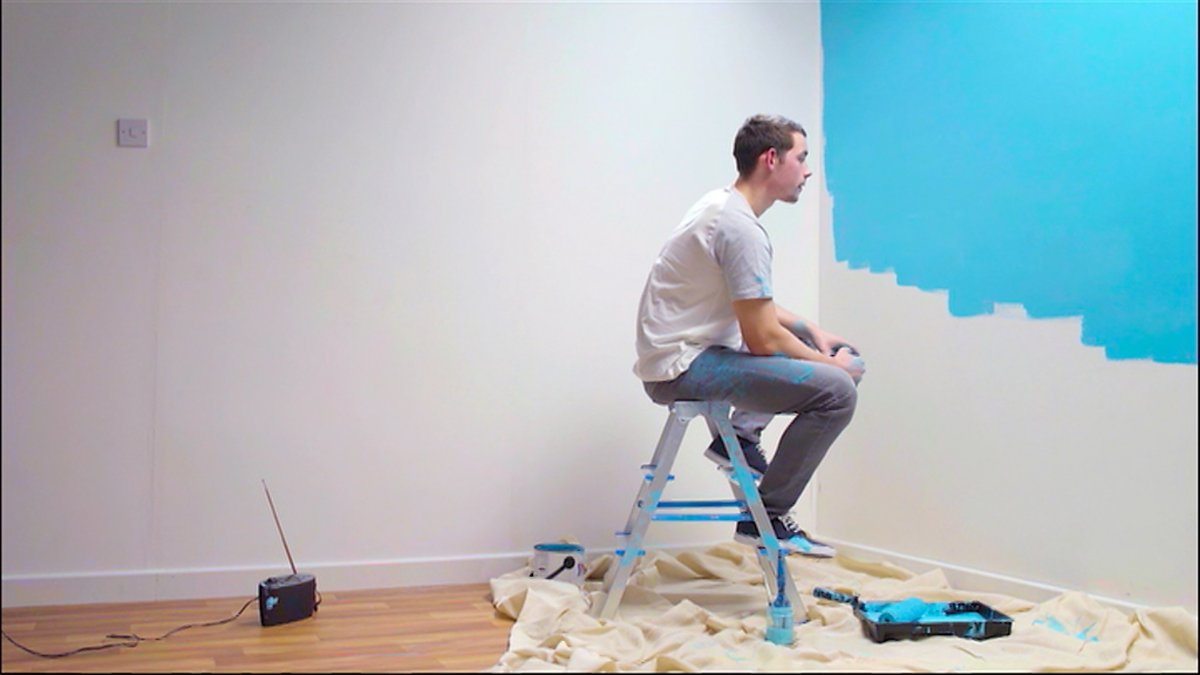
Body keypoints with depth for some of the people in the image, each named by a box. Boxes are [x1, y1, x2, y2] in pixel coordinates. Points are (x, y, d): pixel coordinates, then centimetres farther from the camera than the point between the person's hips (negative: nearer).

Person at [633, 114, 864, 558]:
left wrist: (813, 331, 15)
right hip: (681, 367, -11)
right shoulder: (742, 229, -19)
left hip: (681, 352, 11)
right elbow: (763, 339, -19)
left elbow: (754, 306, 25)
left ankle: (740, 438, 16)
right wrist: (829, 364, -4)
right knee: (837, 390, -19)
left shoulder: (723, 207, 13)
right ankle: (766, 517, -10)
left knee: (802, 337, 24)